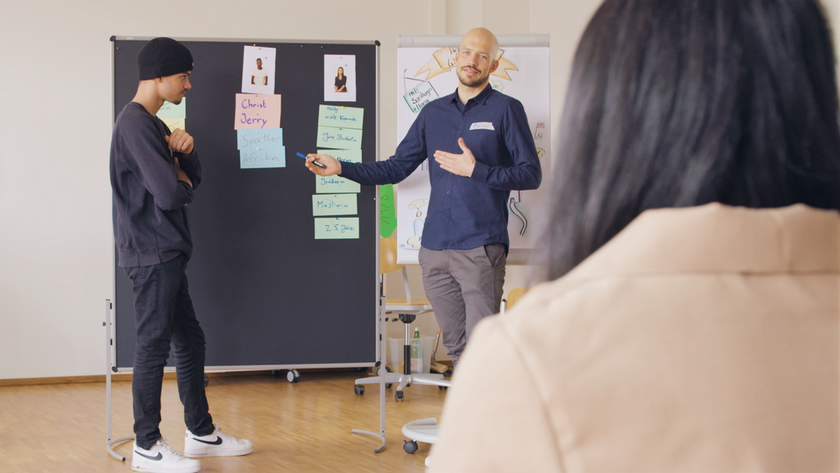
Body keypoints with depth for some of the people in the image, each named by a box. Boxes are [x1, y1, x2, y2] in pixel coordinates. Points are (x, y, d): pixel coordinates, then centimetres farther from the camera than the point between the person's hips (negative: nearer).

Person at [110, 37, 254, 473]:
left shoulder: (153, 124, 18)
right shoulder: (135, 124, -17)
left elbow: (192, 179, 17)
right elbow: (170, 194, -23)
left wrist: (184, 151, -4)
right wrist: (182, 180, 0)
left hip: (166, 254, 11)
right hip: (150, 254, -11)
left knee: (189, 340, 15)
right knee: (154, 346, -4)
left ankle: (201, 432, 24)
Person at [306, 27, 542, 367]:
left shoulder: (505, 110, 2)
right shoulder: (433, 113, 18)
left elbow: (531, 174, -3)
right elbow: (396, 168, 22)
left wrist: (475, 170, -11)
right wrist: (340, 168, 16)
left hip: (481, 248, -5)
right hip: (435, 248, 5)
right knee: (455, 345, 8)